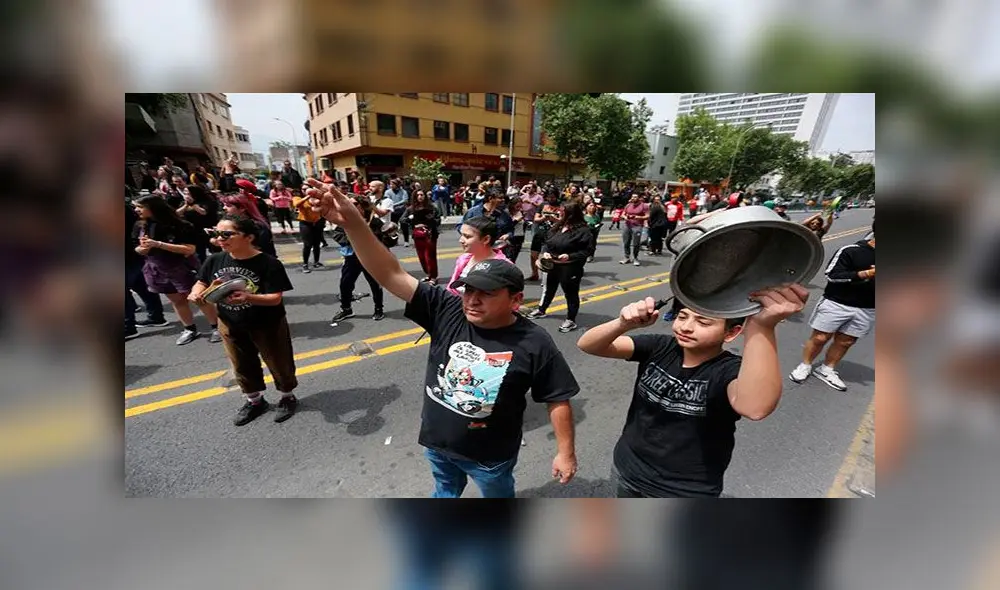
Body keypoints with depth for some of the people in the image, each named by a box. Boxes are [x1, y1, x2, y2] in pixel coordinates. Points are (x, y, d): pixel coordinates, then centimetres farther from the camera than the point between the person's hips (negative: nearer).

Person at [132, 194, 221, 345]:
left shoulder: (179, 226, -16)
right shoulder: (140, 226, 4)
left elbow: (190, 249, -21)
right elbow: (139, 249, 13)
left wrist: (158, 244, -24)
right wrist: (142, 249, -12)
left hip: (183, 270, -6)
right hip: (156, 270, 6)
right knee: (177, 301, 14)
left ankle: (217, 327, 10)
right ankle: (190, 329, 26)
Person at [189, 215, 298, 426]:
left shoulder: (269, 264, -23)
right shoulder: (215, 260, -7)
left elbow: (275, 298, -25)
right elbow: (202, 282, 7)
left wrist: (248, 298, -41)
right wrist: (196, 292, -16)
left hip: (267, 326, -5)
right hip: (230, 325, 5)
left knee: (278, 364, 11)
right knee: (242, 367, 21)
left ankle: (288, 397, 36)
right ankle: (255, 401, 43)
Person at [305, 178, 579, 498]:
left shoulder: (534, 343, -25)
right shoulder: (446, 310, -20)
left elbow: (559, 400, -14)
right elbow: (392, 275, -25)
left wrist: (566, 453, -8)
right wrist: (352, 222, -36)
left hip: (490, 453, -3)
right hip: (436, 441, 4)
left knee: (498, 498, 29)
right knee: (445, 489, 35)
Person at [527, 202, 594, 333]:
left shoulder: (583, 230, -16)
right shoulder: (557, 226, 4)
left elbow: (586, 251, -16)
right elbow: (547, 242, 10)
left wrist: (570, 256, -27)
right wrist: (545, 252, -9)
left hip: (570, 269, -7)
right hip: (553, 265, 7)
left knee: (571, 293, 7)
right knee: (549, 289, 24)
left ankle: (571, 320, 22)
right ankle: (541, 310, 44)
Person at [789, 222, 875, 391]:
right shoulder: (851, 250, -10)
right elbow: (832, 275, -14)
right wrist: (865, 274, -20)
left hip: (867, 310, 5)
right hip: (837, 303, -4)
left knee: (845, 342, 9)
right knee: (820, 338, 2)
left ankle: (826, 370, 23)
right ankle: (805, 366, 19)